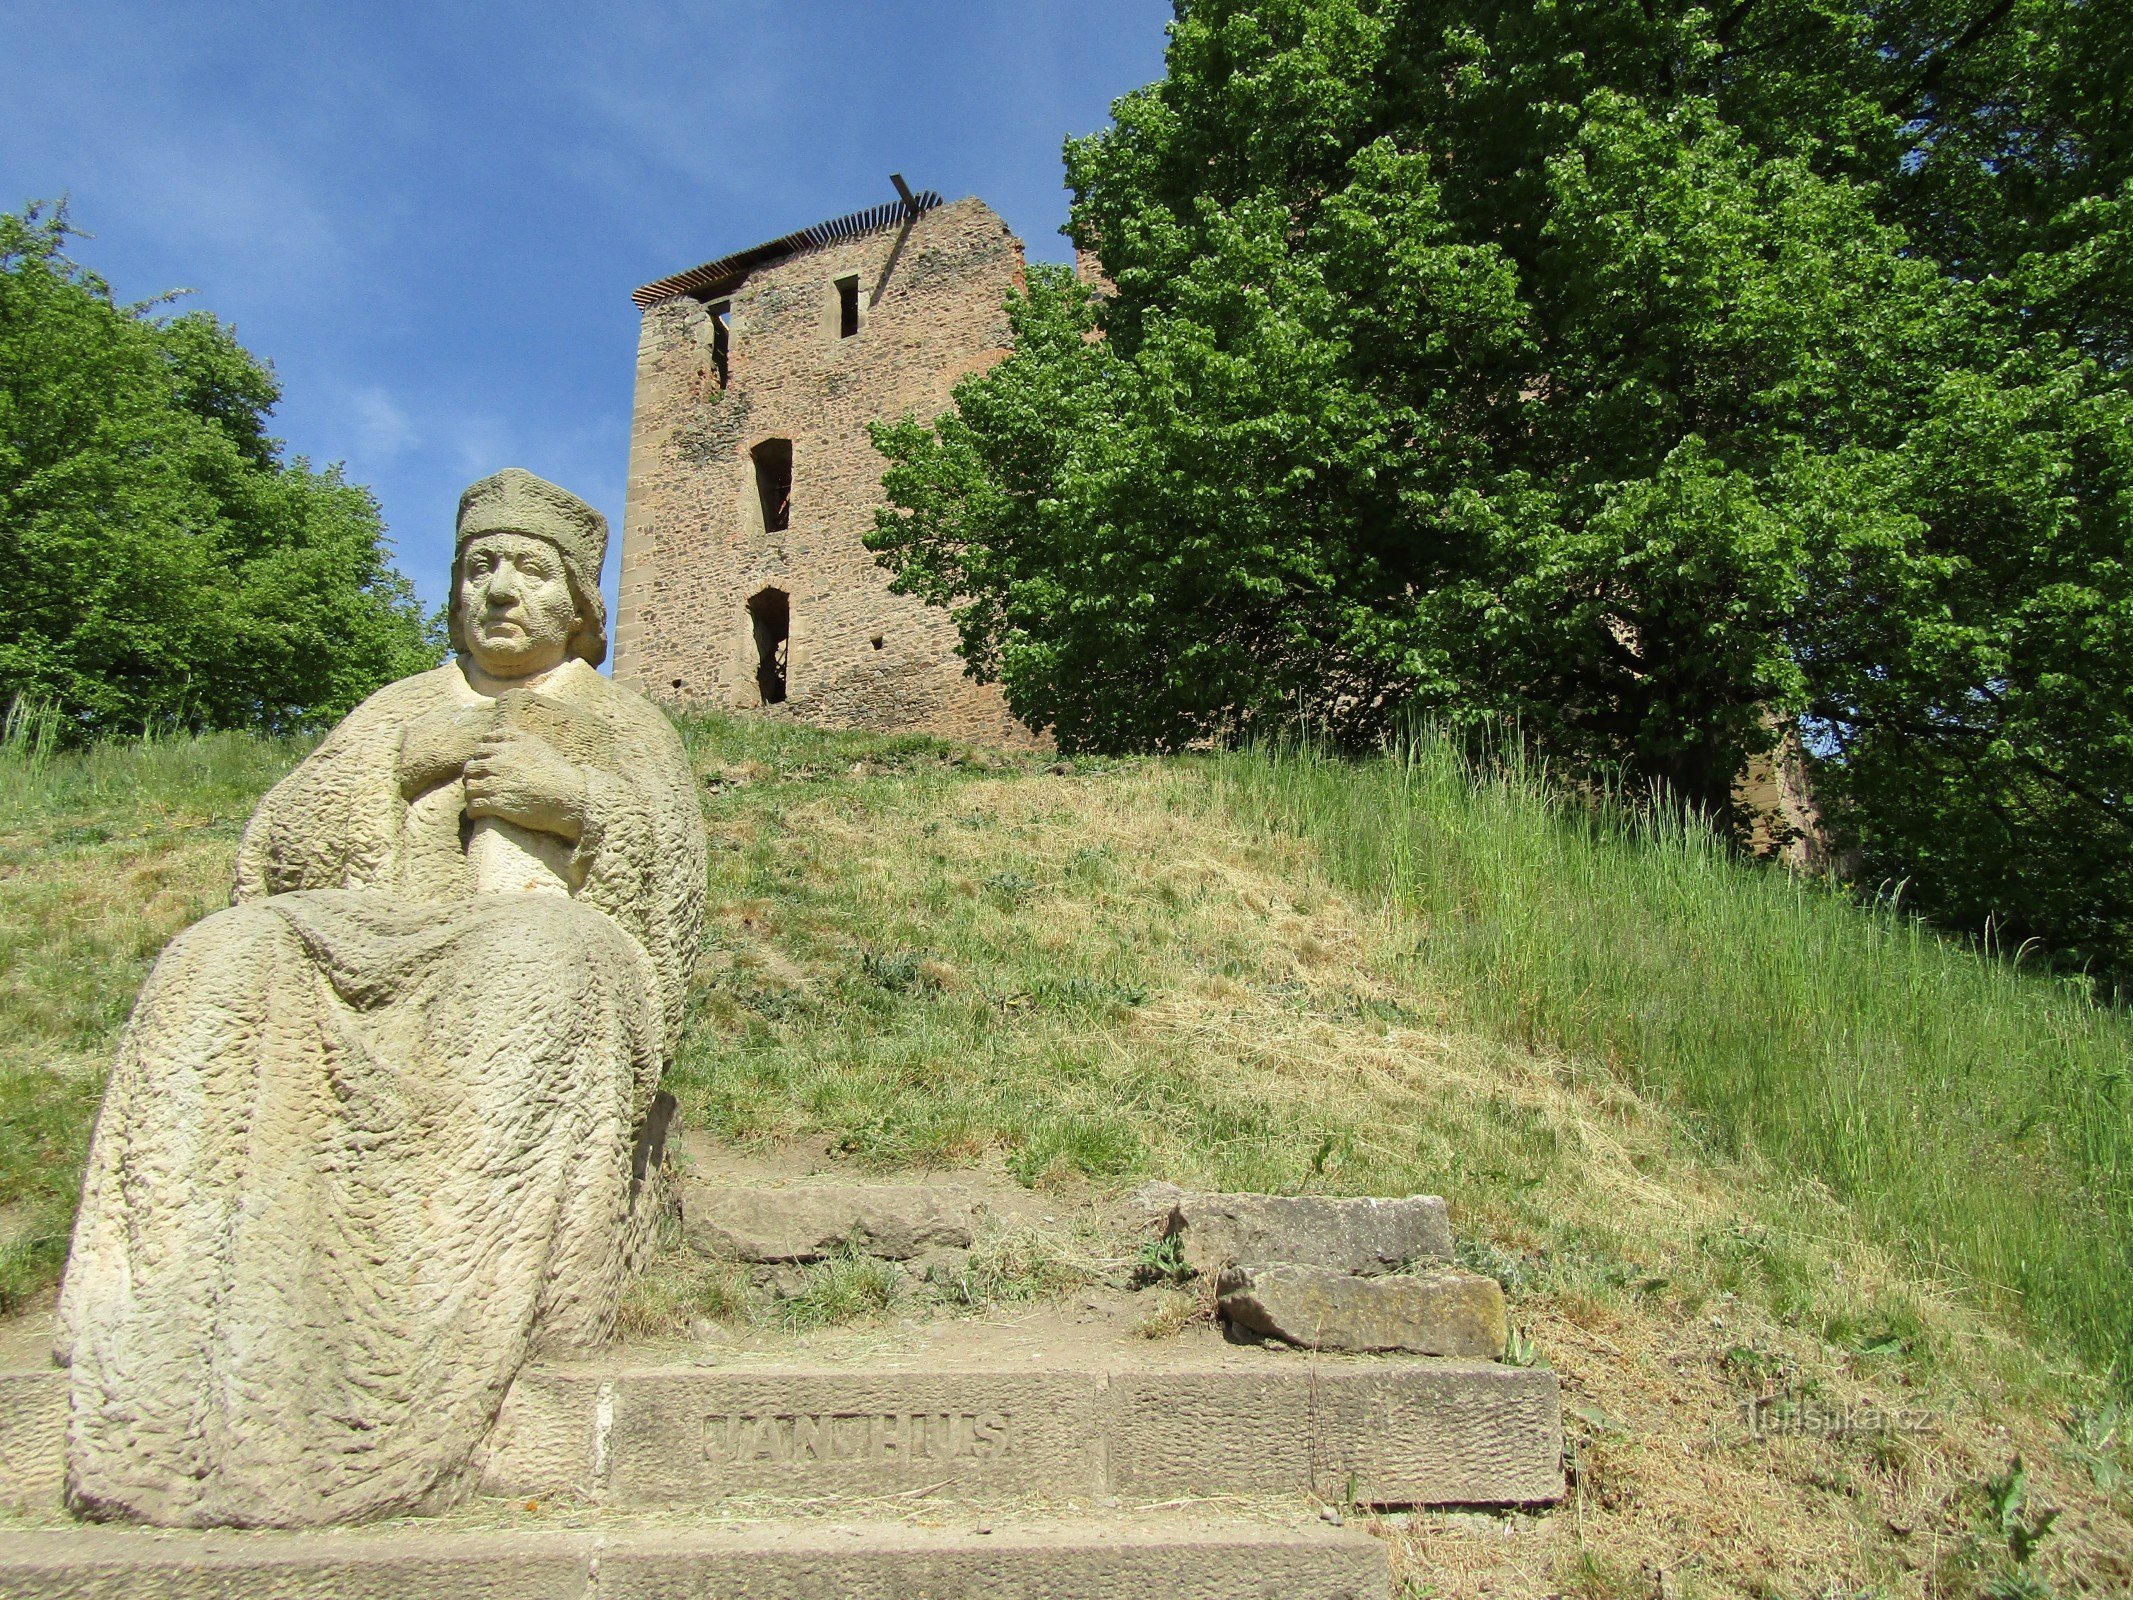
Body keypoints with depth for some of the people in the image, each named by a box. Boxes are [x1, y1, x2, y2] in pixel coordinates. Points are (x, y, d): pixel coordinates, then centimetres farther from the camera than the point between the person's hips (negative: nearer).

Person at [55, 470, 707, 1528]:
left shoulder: (623, 726, 20)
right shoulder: (401, 710, 26)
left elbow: (668, 879, 4)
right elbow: (282, 853, 12)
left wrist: (579, 798, -12)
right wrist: (395, 766, -3)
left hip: (545, 942, -3)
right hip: (377, 939, 3)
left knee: (543, 964, -38)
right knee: (230, 967, -26)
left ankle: (466, 1346, -41)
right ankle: (198, 1324, -32)